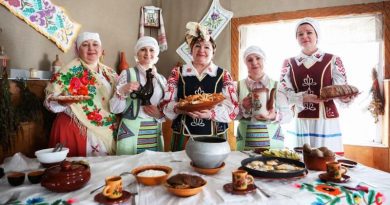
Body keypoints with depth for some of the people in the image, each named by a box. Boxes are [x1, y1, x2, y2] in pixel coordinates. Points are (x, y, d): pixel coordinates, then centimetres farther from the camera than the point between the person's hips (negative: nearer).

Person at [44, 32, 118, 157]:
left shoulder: (110, 73, 8)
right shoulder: (69, 71, -6)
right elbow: (49, 101, -8)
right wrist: (62, 102, -28)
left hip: (105, 132, 5)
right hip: (74, 130, -4)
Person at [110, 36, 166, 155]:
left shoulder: (161, 79, 8)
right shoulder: (127, 74, -5)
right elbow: (115, 109, -6)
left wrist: (160, 114, -6)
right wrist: (122, 91, -23)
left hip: (155, 135, 4)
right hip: (131, 134, -4)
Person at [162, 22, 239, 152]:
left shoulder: (223, 75, 4)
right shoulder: (177, 73, 5)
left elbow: (233, 109, -2)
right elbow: (166, 105, 3)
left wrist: (211, 113, -20)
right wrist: (181, 108, -19)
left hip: (214, 137, 0)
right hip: (183, 136, 0)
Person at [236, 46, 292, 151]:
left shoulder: (276, 85, -1)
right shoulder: (239, 86, 1)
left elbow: (288, 113, -3)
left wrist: (274, 116, -22)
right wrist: (242, 107, -20)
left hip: (273, 142, 0)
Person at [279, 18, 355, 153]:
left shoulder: (333, 60, 4)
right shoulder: (289, 63, 8)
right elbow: (283, 93, 0)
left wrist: (346, 97, -21)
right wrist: (302, 98, -18)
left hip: (325, 121, -1)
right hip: (298, 122, 1)